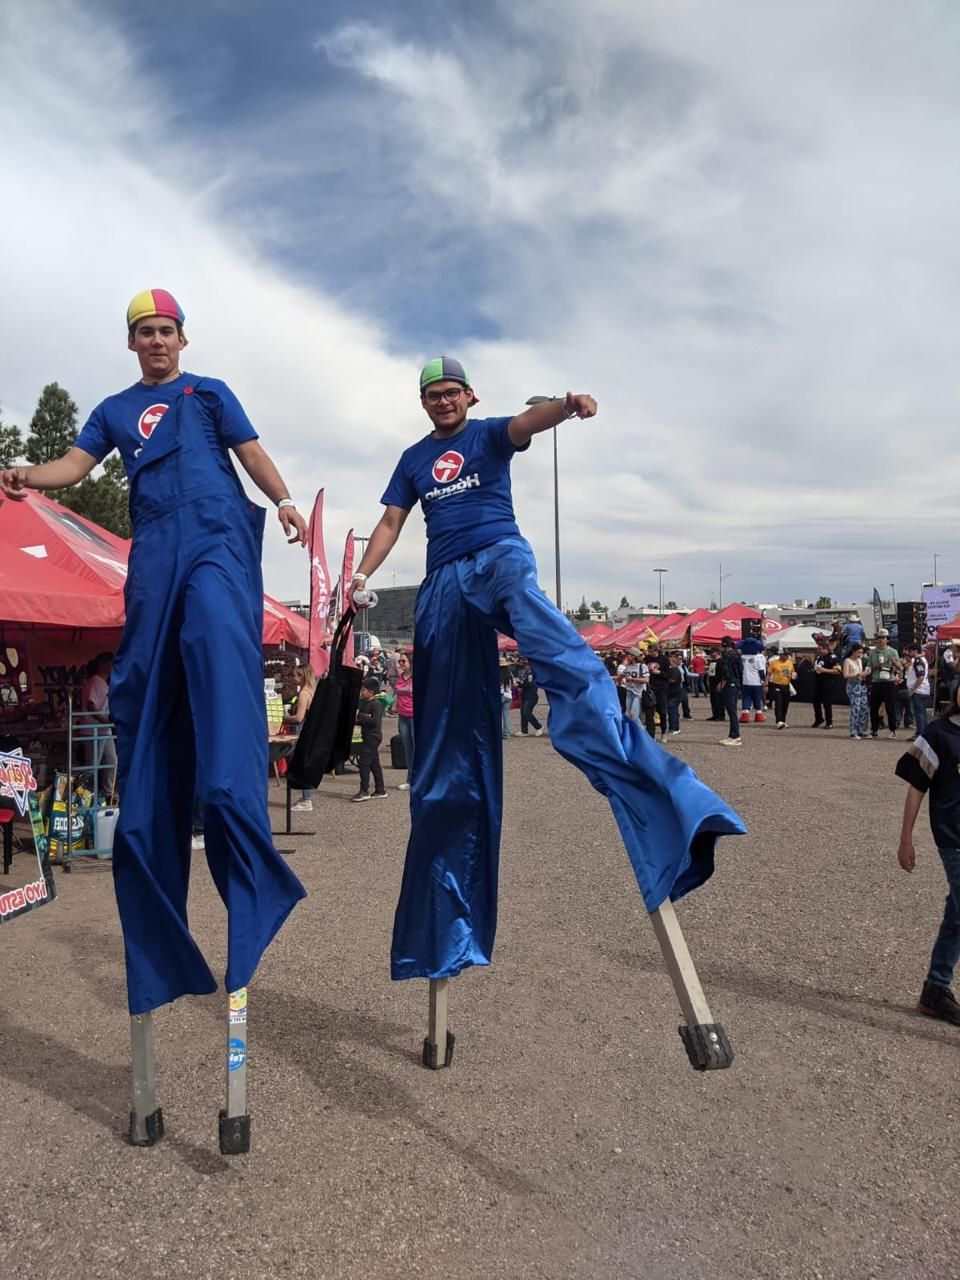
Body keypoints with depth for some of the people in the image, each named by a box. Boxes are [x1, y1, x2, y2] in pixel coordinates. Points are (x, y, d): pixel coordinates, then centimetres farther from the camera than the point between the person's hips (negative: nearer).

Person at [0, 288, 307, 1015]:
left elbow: (251, 453, 7)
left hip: (218, 540, -4)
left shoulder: (210, 393, 18)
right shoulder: (115, 409, 24)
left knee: (219, 651, -28)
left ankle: (252, 876, -33)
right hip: (155, 554, 4)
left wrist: (285, 502, -12)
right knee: (145, 697, -2)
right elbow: (76, 465, 13)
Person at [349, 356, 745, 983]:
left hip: (498, 556, -3)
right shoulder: (414, 459, 21)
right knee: (449, 726, 2)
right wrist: (361, 576, 2)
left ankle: (665, 802, -51)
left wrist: (566, 405, -32)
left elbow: (526, 422, -11)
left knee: (557, 649, -35)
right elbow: (391, 523, 17)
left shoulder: (489, 434, 11)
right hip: (443, 583, 3)